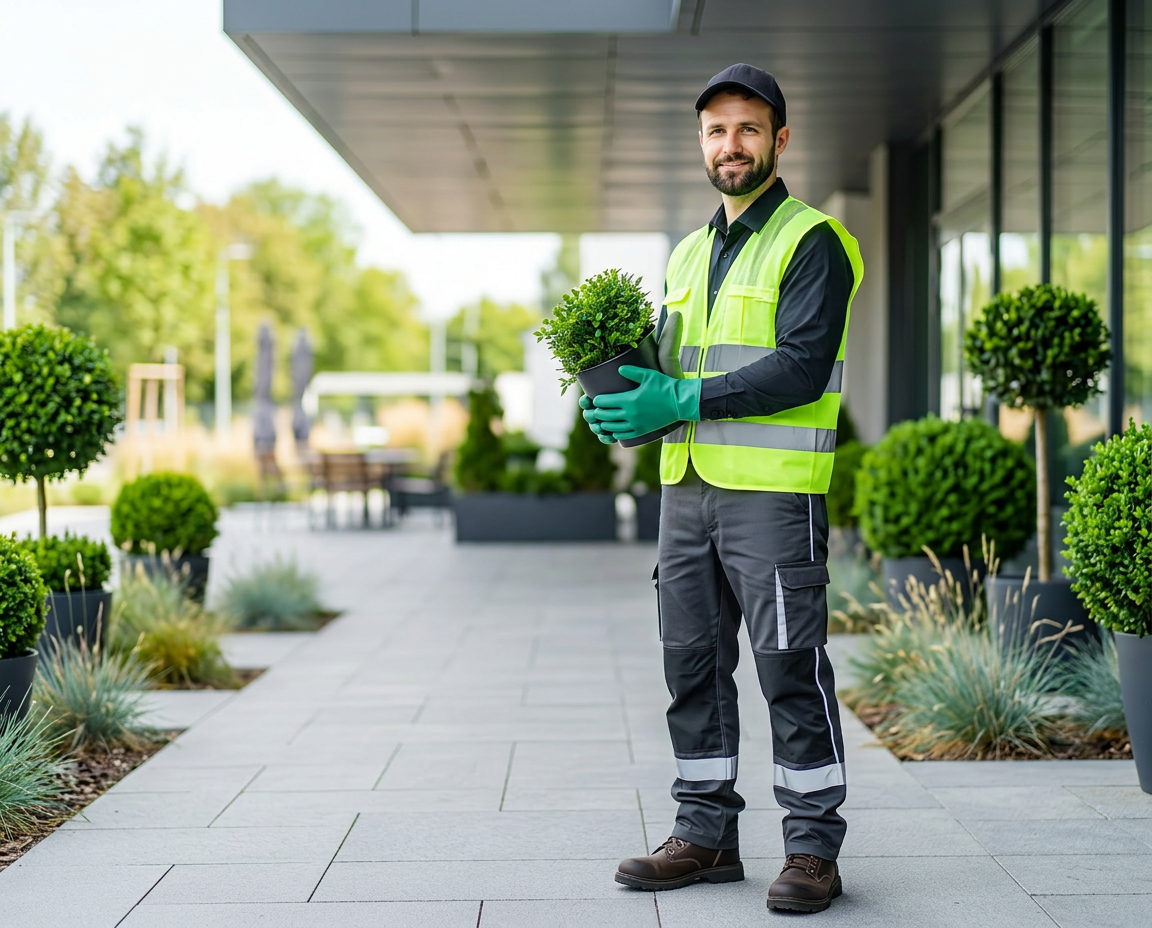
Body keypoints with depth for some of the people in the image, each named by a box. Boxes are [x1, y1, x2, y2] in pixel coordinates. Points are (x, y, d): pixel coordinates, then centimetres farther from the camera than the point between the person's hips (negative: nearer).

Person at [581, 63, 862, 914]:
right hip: (687, 486, 7)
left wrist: (684, 402, -20)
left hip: (774, 492, -7)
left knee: (791, 668, -4)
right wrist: (625, 403, -1)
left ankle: (814, 848, 6)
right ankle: (707, 834, 20)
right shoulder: (689, 255, 19)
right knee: (693, 663, 10)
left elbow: (801, 367, -17)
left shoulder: (812, 241, -5)